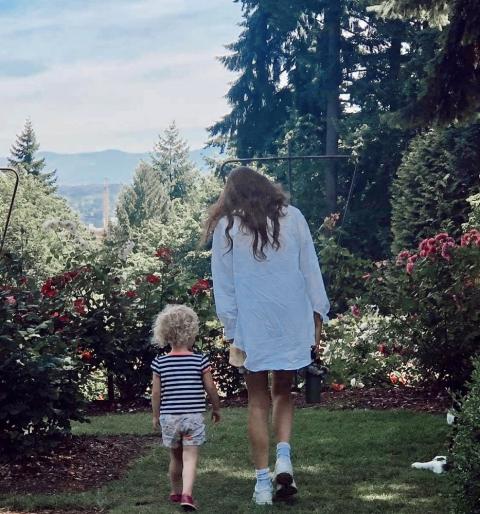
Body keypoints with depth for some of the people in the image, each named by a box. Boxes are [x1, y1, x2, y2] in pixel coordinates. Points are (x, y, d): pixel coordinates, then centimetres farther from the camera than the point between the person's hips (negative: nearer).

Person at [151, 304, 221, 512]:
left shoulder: (160, 363, -1)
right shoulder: (200, 360, -5)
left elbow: (156, 392, 1)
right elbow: (210, 388, 0)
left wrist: (156, 415, 15)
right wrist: (216, 408, 16)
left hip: (169, 416, 2)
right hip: (193, 416, -2)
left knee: (176, 456, 18)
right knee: (190, 457, -4)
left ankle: (176, 492, 32)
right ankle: (187, 494, -21)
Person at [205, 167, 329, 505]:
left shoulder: (226, 226, 2)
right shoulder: (292, 217, 4)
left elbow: (223, 284, 2)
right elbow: (310, 270, 4)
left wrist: (231, 330, 6)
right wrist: (318, 314, 9)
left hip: (251, 324, -1)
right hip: (291, 321, 1)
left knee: (259, 400, 8)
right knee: (283, 392, 16)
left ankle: (263, 482, 6)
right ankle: (284, 457, -6)